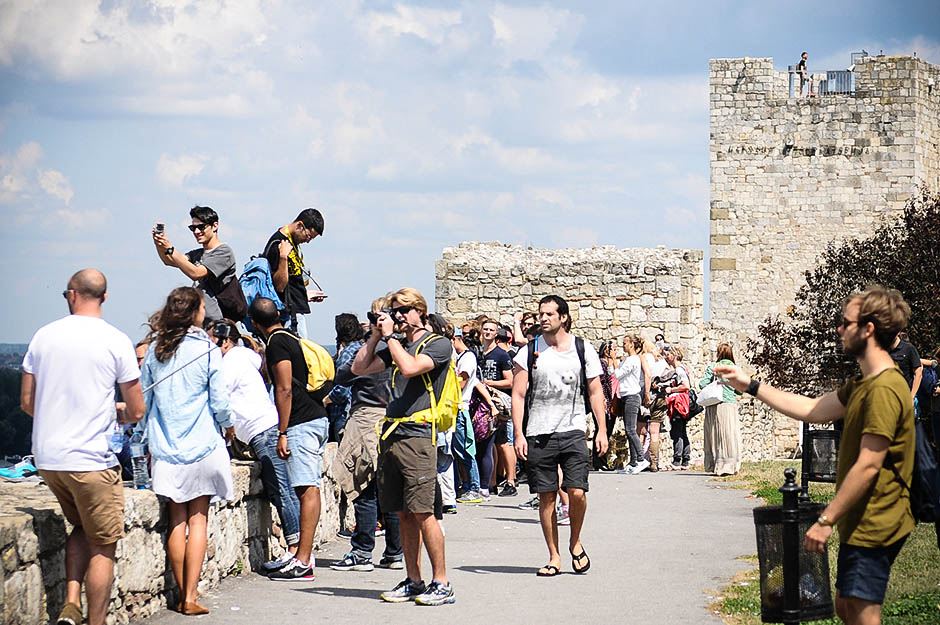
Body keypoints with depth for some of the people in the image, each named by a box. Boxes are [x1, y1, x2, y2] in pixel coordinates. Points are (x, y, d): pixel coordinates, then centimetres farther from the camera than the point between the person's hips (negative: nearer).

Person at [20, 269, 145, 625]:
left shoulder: (44, 336, 3)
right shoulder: (115, 341, -7)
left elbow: (27, 402, 9)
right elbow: (136, 412, -5)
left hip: (47, 458, 5)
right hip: (92, 460, -5)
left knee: (81, 527, 24)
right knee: (103, 546, 7)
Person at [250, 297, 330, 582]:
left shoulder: (276, 343, -10)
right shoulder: (294, 337, 17)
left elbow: (284, 390, -16)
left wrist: (282, 433, -15)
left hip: (302, 423, -10)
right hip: (318, 418, 10)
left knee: (307, 490, -11)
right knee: (310, 488, 9)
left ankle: (303, 562, -13)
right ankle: (304, 553, 13)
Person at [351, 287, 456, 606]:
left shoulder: (438, 345, -1)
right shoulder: (397, 344, 20)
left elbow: (410, 368, -17)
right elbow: (359, 368, 18)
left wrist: (390, 335, -6)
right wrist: (376, 335, 10)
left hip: (417, 436, -7)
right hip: (391, 436, 7)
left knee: (422, 513, -10)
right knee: (404, 514, 9)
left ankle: (441, 583, -5)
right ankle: (413, 582, 14)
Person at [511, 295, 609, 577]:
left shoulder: (583, 349, 5)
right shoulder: (529, 352, 4)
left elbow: (595, 391, 9)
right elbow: (518, 395, 3)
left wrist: (602, 430, 2)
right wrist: (519, 435, -5)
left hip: (573, 432, -1)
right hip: (538, 434, 1)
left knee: (577, 492, -11)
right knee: (546, 497, 2)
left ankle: (575, 542, 15)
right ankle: (554, 557, 12)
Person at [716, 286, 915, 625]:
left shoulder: (884, 390, -22)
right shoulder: (862, 385, 12)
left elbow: (868, 466, -24)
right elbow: (813, 410, 17)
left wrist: (826, 520, -21)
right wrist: (751, 386, 17)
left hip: (874, 526, -11)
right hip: (862, 523, 11)